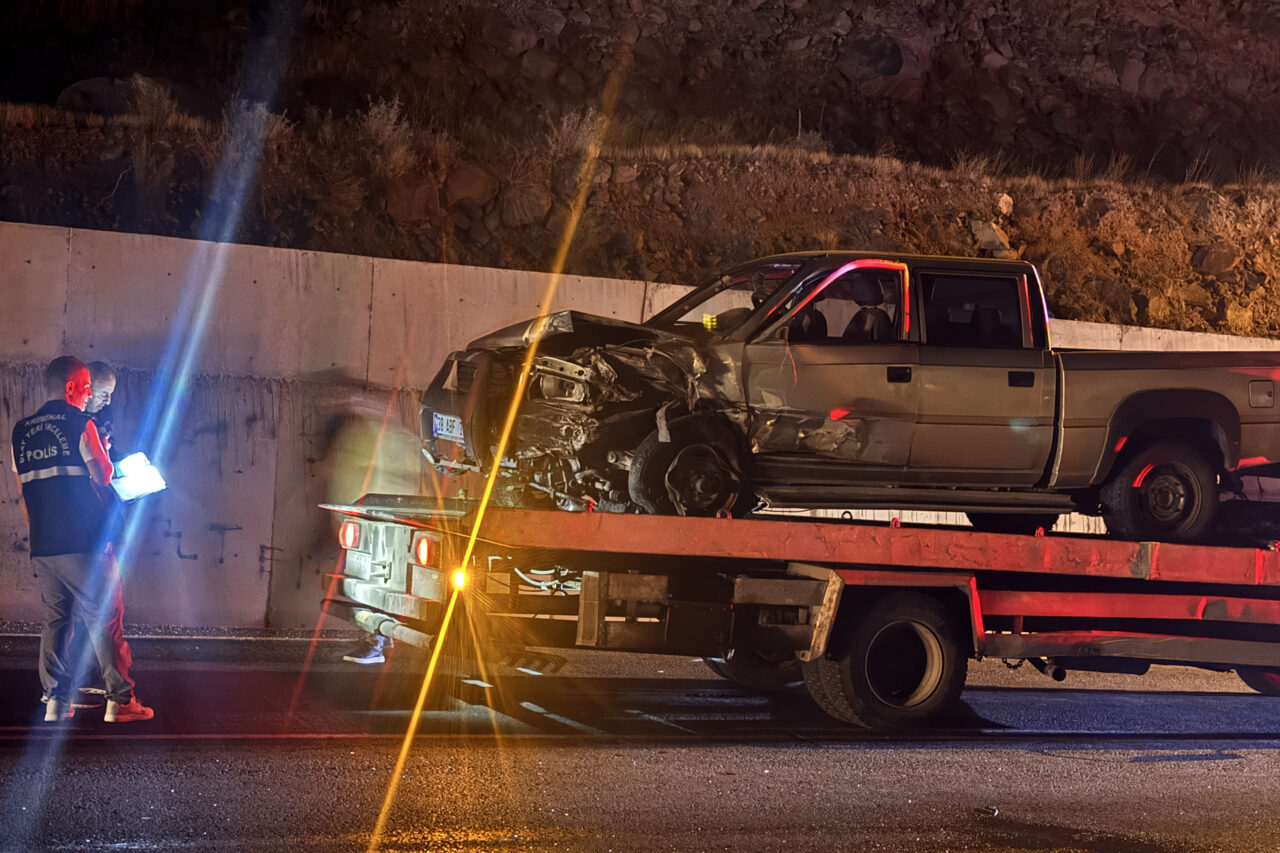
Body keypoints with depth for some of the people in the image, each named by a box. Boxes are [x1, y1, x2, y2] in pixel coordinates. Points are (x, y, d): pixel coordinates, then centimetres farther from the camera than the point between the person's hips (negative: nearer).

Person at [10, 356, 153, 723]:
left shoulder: (21, 432, 12)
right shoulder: (80, 424, -7)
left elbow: (22, 490, 16)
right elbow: (103, 476, -5)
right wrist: (104, 452, 15)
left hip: (43, 547, 6)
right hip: (85, 543, -6)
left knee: (54, 621, 10)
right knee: (105, 622, -1)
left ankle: (55, 701, 8)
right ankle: (119, 700, -1)